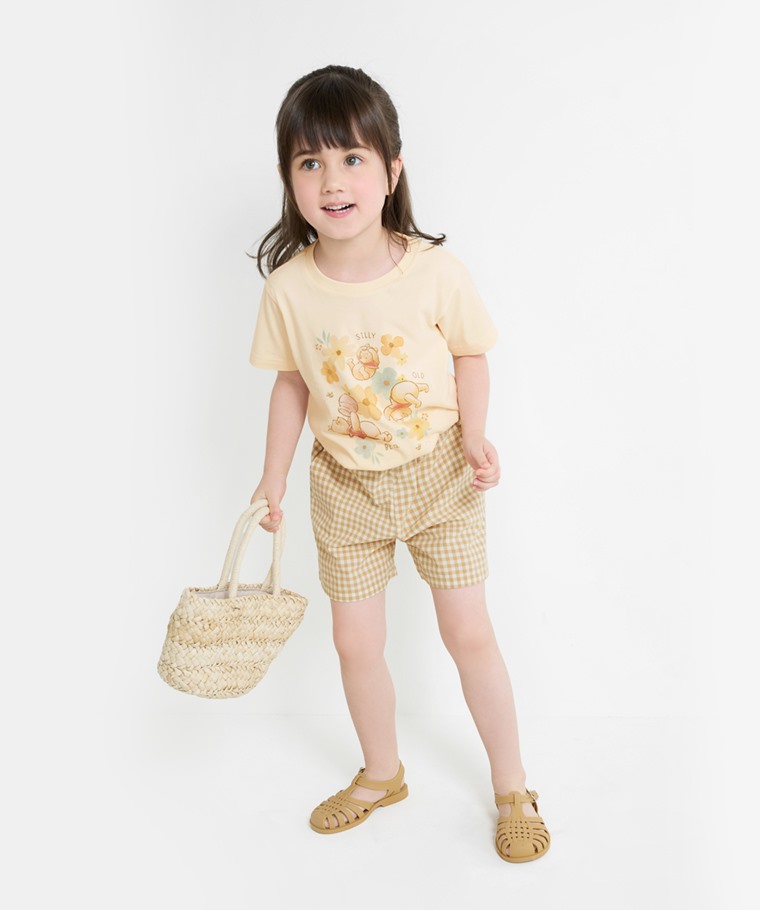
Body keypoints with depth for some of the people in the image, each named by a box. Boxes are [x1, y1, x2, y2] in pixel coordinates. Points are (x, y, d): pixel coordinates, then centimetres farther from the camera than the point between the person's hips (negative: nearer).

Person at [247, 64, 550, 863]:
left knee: (468, 632, 6)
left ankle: (512, 789, 28)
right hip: (346, 487, 2)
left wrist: (473, 436, -18)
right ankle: (381, 774, 38)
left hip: (438, 475, -2)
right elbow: (292, 384, 1)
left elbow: (470, 356, -4)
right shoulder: (288, 287, -12)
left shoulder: (434, 270, -18)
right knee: (355, 642, 11)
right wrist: (274, 477, 4)